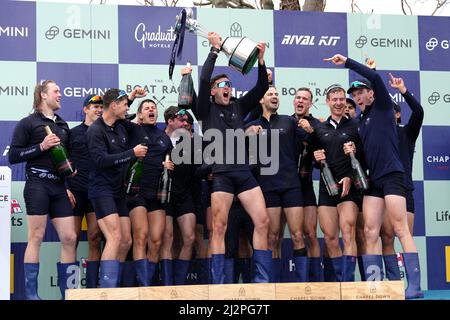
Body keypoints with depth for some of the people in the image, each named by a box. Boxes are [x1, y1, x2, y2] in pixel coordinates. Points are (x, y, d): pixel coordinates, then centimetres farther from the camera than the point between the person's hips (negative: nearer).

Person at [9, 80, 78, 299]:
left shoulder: (63, 126, 21)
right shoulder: (28, 123, 2)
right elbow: (13, 156, -4)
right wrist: (41, 147, -14)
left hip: (60, 187, 6)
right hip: (38, 184, -6)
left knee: (70, 238, 0)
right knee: (36, 237, -8)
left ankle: (68, 292, 6)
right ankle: (31, 293, -5)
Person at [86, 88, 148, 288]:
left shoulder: (121, 129, 15)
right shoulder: (96, 130, -11)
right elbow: (102, 160, -22)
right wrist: (132, 153, -19)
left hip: (118, 191, 9)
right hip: (102, 190, -9)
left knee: (126, 241, 7)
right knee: (115, 236, -20)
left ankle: (113, 286, 15)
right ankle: (107, 289, -20)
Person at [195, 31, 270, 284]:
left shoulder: (238, 107, 18)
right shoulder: (207, 109, 6)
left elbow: (262, 87, 12)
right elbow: (204, 79, -8)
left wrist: (261, 59, 0)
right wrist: (215, 50, -4)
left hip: (244, 172, 5)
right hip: (220, 173, -4)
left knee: (263, 221, -4)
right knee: (220, 228, -6)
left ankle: (263, 279, 2)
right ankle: (217, 283, -3)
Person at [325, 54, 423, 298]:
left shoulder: (383, 107, 4)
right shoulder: (361, 122, 21)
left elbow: (375, 77, -11)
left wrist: (347, 62, -5)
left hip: (392, 175, -7)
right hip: (373, 180, 7)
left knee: (401, 230, -12)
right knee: (370, 233, -2)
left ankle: (414, 286, -14)